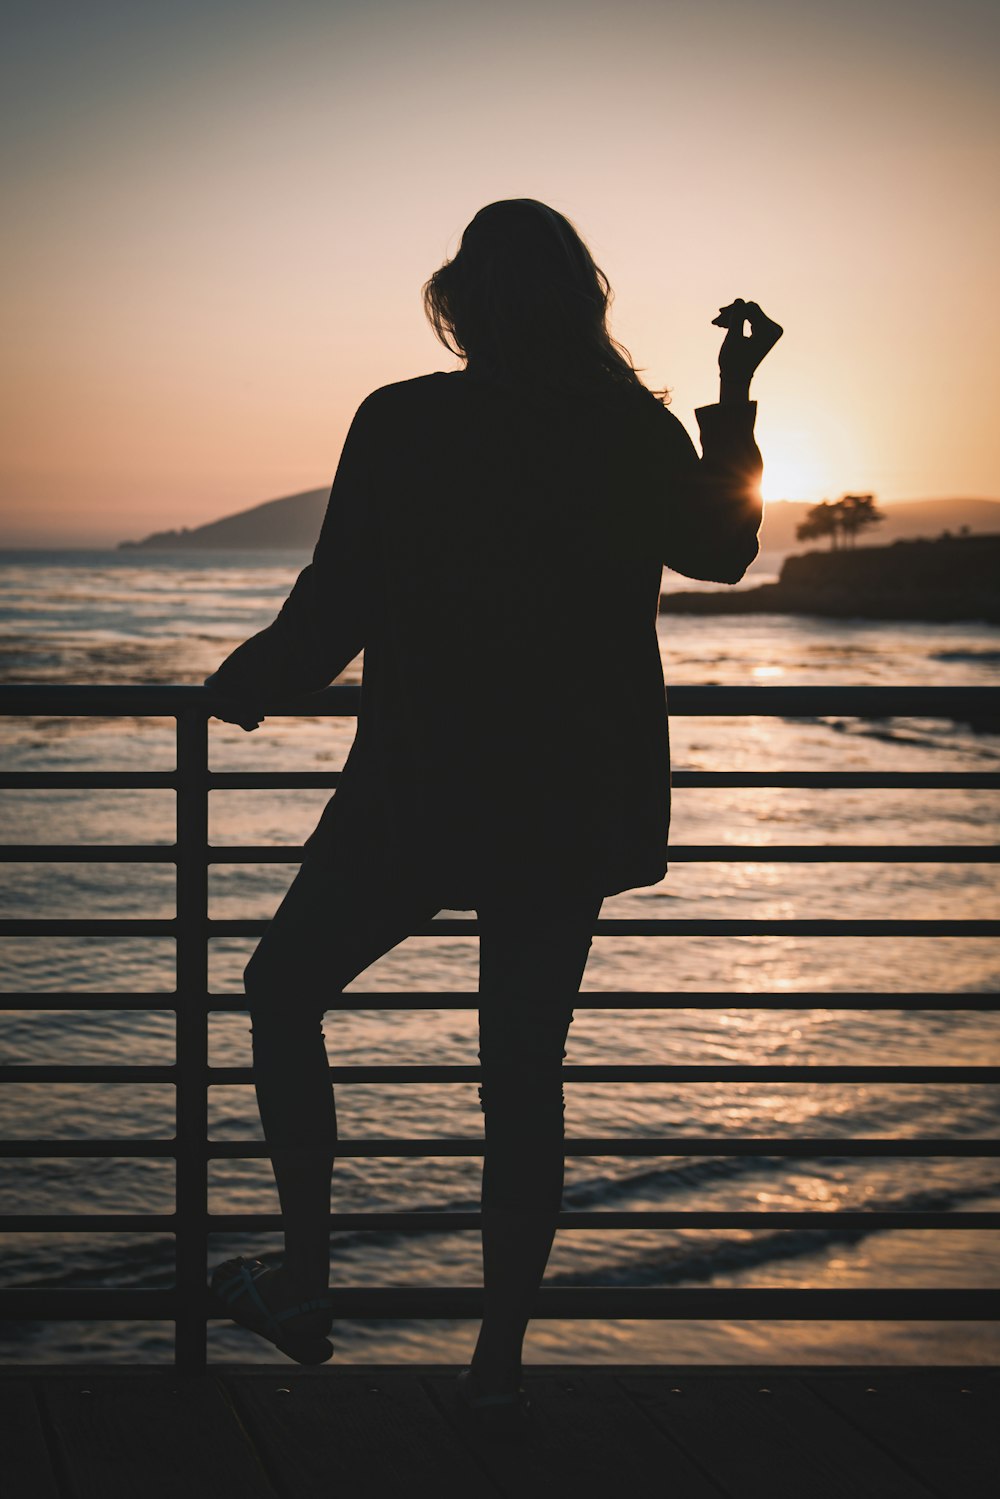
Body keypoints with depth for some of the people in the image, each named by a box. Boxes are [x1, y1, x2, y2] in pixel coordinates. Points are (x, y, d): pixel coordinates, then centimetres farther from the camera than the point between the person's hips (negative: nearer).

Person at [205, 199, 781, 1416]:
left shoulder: (400, 426, -12)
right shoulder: (638, 436, -1)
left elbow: (329, 618, -10)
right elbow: (721, 549, 19)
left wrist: (240, 686, 8)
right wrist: (735, 404, 27)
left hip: (418, 794, -3)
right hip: (577, 802, 4)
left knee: (283, 993, 17)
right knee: (524, 1068, 11)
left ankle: (305, 1282, 15)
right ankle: (500, 1358, 15)